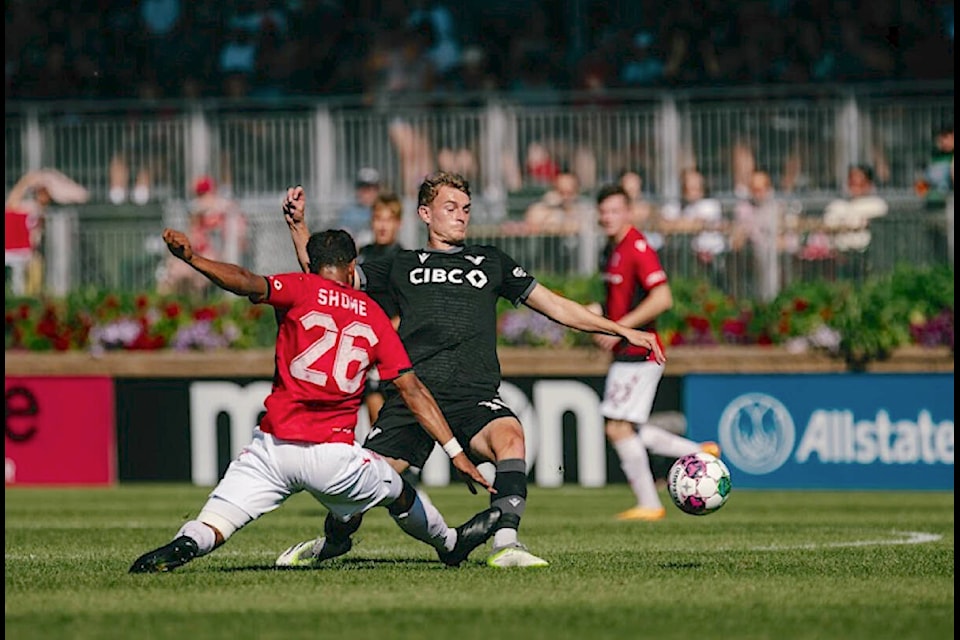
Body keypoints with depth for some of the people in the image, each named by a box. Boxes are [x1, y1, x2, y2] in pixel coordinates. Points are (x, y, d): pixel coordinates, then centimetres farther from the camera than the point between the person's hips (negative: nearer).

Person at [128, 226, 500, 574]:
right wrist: (456, 452, 8)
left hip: (273, 448, -2)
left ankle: (185, 546, -35)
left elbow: (249, 284, -18)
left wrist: (191, 258, -27)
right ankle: (449, 544, 50)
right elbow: (412, 391, 8)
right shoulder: (373, 316, 11)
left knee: (209, 530, -4)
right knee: (399, 495, 30)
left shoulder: (299, 289, 4)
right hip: (333, 454, 2)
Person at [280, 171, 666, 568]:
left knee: (509, 436, -34)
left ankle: (506, 544, -38)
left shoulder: (490, 263, 22)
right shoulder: (402, 267, 21)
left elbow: (555, 306, 22)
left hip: (474, 397, -1)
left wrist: (623, 330, 16)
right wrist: (297, 225, 7)